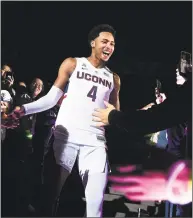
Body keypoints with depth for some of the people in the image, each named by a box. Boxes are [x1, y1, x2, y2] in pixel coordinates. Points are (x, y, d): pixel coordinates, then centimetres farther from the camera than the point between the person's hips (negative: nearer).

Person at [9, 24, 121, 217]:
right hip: (65, 135, -2)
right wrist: (24, 109, -12)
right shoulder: (72, 64, 8)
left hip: (95, 140, 2)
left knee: (96, 196, -6)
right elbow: (52, 97, 3)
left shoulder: (113, 78, 17)